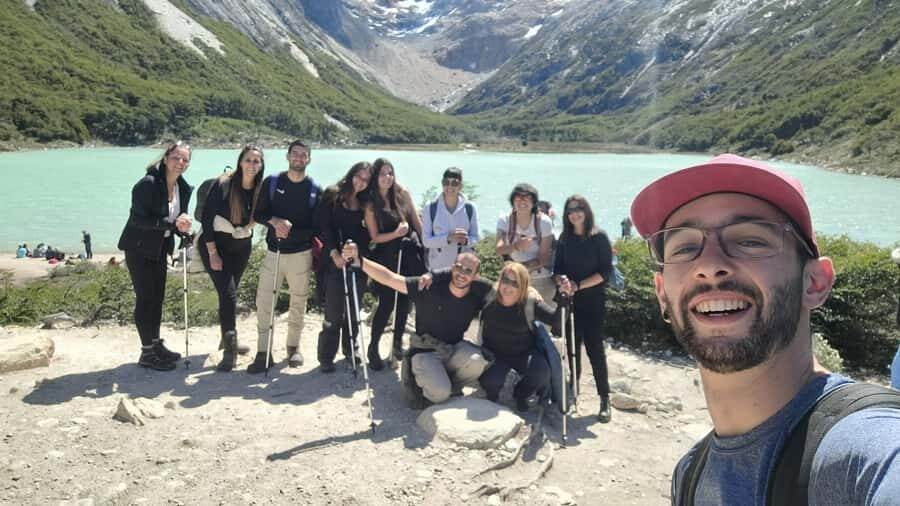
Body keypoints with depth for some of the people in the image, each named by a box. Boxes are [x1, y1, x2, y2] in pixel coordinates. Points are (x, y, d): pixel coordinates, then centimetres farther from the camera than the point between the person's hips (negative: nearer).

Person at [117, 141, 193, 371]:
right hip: (139, 248, -7)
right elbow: (139, 219, -23)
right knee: (145, 298, -4)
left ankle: (156, 344, 25)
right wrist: (172, 224, -31)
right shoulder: (148, 184, -19)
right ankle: (147, 353, 4)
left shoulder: (183, 188, 2)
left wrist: (184, 228, -13)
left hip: (159, 248, 7)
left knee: (158, 297, 13)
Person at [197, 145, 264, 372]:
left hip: (242, 247, 4)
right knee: (228, 294, -13)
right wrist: (213, 253, -16)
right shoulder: (223, 185, -17)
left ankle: (228, 338, 32)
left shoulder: (261, 189, -6)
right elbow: (206, 217, -15)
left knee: (230, 292, 14)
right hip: (215, 244, -4)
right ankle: (229, 350, -9)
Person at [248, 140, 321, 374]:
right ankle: (263, 354, 2)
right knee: (264, 301, -4)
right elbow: (258, 214, 3)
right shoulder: (271, 182, 3)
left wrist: (291, 232, -16)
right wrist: (274, 220, -18)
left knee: (298, 302, 9)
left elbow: (316, 227, -2)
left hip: (301, 254, -1)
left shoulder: (315, 189, 0)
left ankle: (293, 346, 25)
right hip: (273, 252, 1)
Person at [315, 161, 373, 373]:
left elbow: (368, 232, 7)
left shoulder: (366, 202, 10)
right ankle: (326, 357, 5)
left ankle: (350, 349, 25)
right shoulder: (332, 195, 1)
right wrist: (334, 252, -16)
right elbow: (324, 226, -6)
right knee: (334, 311, -4)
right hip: (335, 260, -4)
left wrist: (359, 251, -10)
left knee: (354, 309, 10)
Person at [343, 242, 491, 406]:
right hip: (425, 351, -3)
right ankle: (420, 379, 12)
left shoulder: (478, 293, -9)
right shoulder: (429, 286, -18)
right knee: (439, 393, -27)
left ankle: (449, 384, 4)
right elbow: (389, 278, -22)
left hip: (454, 348, 3)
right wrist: (359, 261, -35)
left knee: (477, 361, -30)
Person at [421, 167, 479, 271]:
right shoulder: (430, 208, -3)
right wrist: (448, 238, -20)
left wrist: (466, 240, -18)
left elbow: (475, 238, 5)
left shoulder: (470, 208, 1)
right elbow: (426, 240, -5)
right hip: (438, 267, -1)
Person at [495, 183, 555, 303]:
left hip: (541, 282, -2)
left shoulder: (544, 221, -10)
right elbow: (498, 249, -17)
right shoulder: (504, 220, -4)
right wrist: (516, 246, -37)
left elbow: (544, 258, -10)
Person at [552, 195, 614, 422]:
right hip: (569, 301, 4)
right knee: (572, 347, 7)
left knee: (594, 348, -4)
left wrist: (578, 285, -16)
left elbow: (605, 272, -9)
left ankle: (605, 399, 4)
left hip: (593, 302, -3)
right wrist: (562, 280, -16)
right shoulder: (564, 239, 7)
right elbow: (557, 269, 7)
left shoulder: (599, 237, -4)